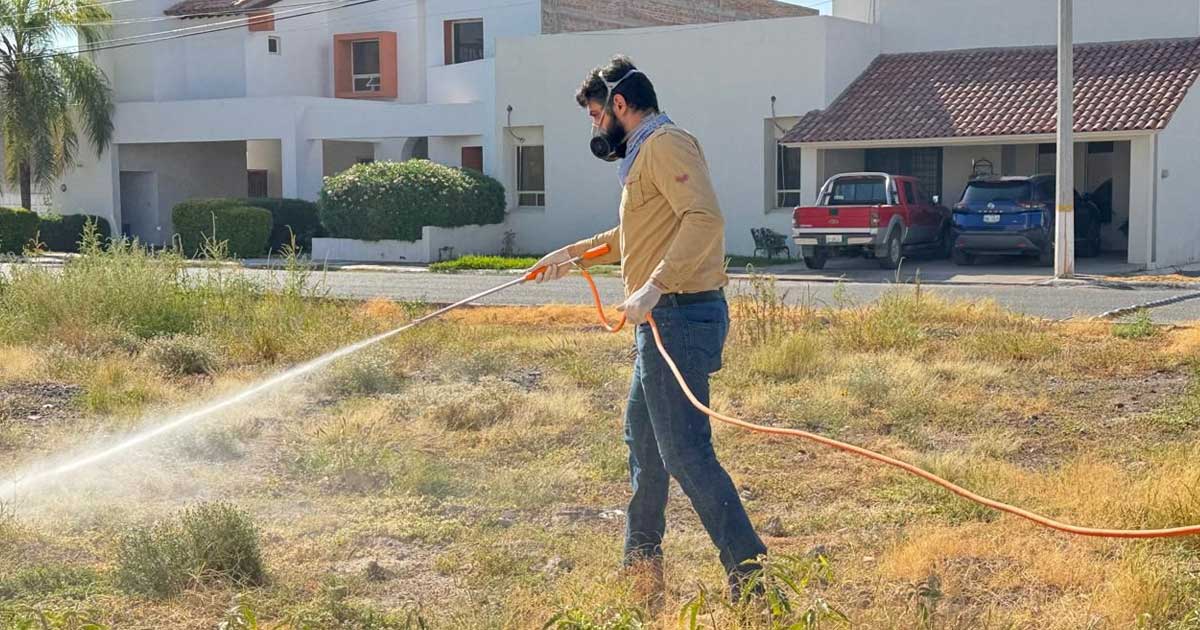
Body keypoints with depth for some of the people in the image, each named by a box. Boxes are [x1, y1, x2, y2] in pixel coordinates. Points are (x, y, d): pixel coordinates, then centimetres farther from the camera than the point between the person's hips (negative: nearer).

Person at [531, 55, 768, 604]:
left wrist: (655, 286, -33)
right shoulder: (642, 154, 23)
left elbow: (704, 218, -27)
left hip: (679, 316, -11)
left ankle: (752, 577, -12)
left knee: (686, 451, -13)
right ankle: (641, 573, 31)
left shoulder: (666, 144, -11)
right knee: (642, 442, 19)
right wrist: (573, 253, 42)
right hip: (663, 320, 11)